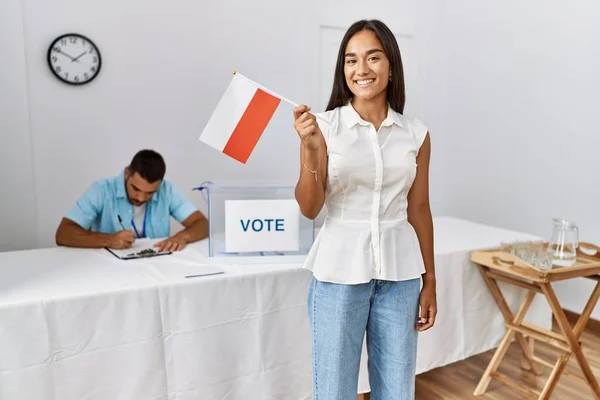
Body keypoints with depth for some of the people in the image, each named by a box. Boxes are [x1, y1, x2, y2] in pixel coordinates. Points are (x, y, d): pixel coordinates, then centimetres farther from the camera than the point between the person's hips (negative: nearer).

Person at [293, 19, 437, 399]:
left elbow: (419, 210, 8)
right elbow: (309, 209, -8)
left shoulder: (415, 133, 3)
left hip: (399, 273, 3)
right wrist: (310, 149, -23)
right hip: (340, 271, -2)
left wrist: (430, 281, 9)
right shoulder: (324, 125, -6)